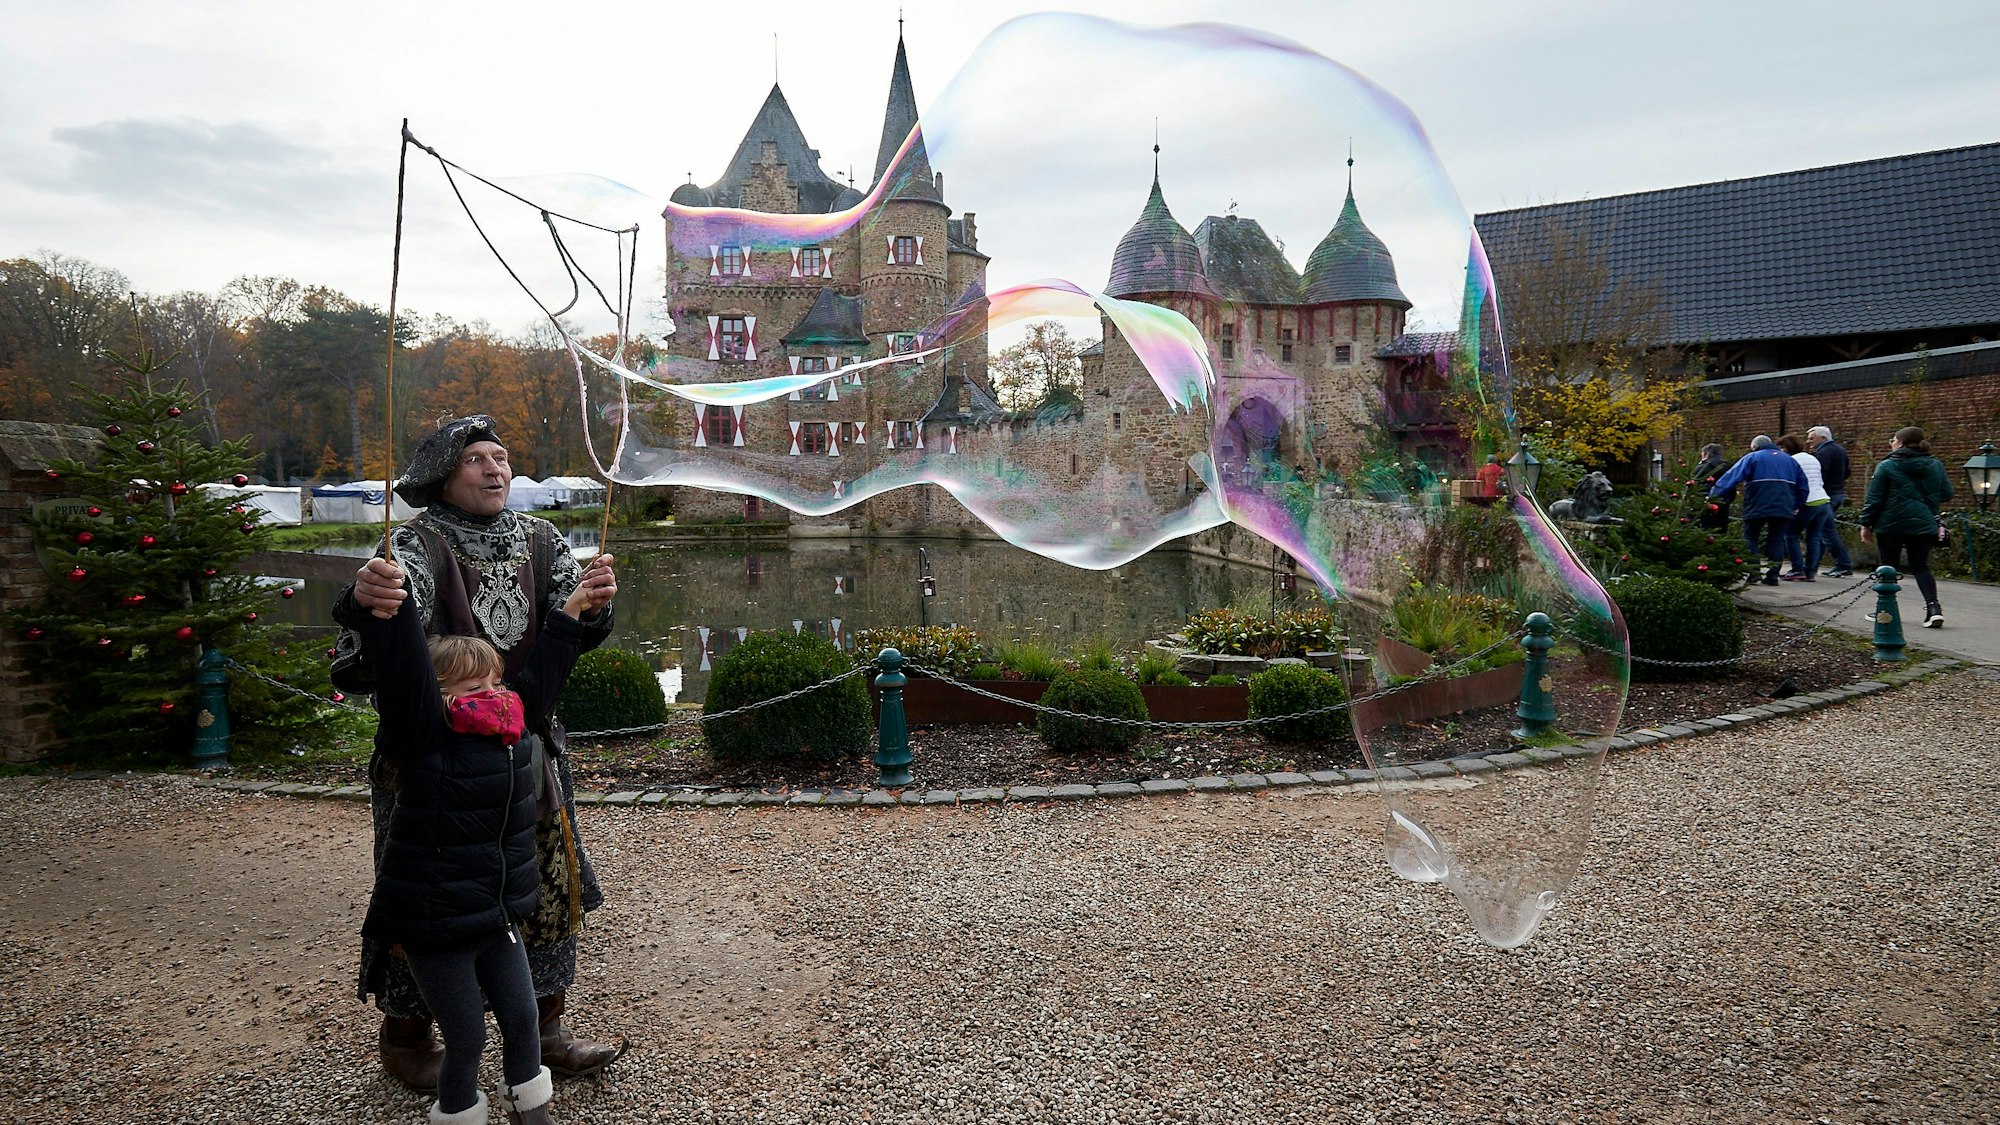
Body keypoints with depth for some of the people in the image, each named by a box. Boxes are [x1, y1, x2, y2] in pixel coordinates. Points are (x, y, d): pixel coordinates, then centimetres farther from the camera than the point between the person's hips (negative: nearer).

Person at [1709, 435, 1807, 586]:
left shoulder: (1751, 458, 4)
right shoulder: (1790, 460, 20)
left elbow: (1731, 477, -7)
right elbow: (1803, 484, 21)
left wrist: (1713, 494, -11)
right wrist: (1797, 505, 28)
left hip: (1757, 508, -4)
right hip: (1784, 509, 4)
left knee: (1750, 539, 6)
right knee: (1777, 540, 10)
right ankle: (1773, 575, 5)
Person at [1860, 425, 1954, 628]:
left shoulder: (1887, 466, -8)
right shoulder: (1936, 466, 5)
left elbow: (1874, 499, -8)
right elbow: (1946, 494, 10)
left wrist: (1866, 524, 0)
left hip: (1891, 525, -3)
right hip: (1923, 525, 4)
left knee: (1889, 567, 8)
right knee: (1921, 567, 9)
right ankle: (1933, 607, -8)